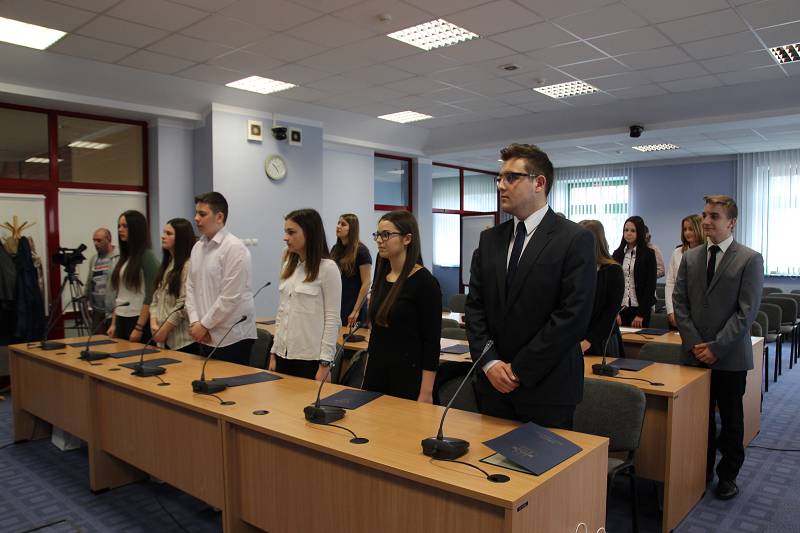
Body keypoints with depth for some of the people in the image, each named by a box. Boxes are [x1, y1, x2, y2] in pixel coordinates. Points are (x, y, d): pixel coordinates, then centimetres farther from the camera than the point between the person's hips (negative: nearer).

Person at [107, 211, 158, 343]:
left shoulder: (147, 256, -9)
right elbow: (119, 295, 15)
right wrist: (113, 323, 10)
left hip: (139, 321, -7)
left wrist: (139, 327, -18)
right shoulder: (124, 257, 11)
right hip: (121, 320, 7)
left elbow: (150, 296, -14)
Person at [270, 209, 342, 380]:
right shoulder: (288, 266, 9)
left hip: (310, 358, -6)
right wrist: (274, 353, 11)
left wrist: (325, 363, -13)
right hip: (284, 354, 6)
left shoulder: (327, 268, -10)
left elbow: (332, 319, -11)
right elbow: (282, 312, 13)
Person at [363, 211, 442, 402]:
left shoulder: (424, 282, -13)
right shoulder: (381, 276, 7)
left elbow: (432, 341, -14)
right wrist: (368, 374, 15)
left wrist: (426, 393, -16)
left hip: (408, 377, -6)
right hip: (376, 372, 6)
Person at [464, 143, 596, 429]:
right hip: (493, 384, 5)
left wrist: (519, 370, -14)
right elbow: (474, 305, 7)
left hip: (547, 388, -4)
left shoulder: (576, 240, -9)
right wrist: (489, 362, -7)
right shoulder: (490, 239, 8)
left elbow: (573, 315, -15)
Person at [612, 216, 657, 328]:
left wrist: (641, 314, -10)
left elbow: (650, 285, -5)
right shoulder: (617, 254, 8)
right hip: (620, 307, 3)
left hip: (639, 307, -2)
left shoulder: (648, 254, -1)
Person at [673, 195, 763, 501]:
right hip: (695, 354, 3)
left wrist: (716, 347, -15)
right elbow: (679, 302, 4)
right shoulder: (690, 258, 7)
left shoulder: (749, 259, -5)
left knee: (731, 420, 11)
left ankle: (728, 475, 27)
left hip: (730, 357, -3)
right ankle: (703, 471, 26)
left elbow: (747, 311, -11)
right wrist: (693, 343, -6)